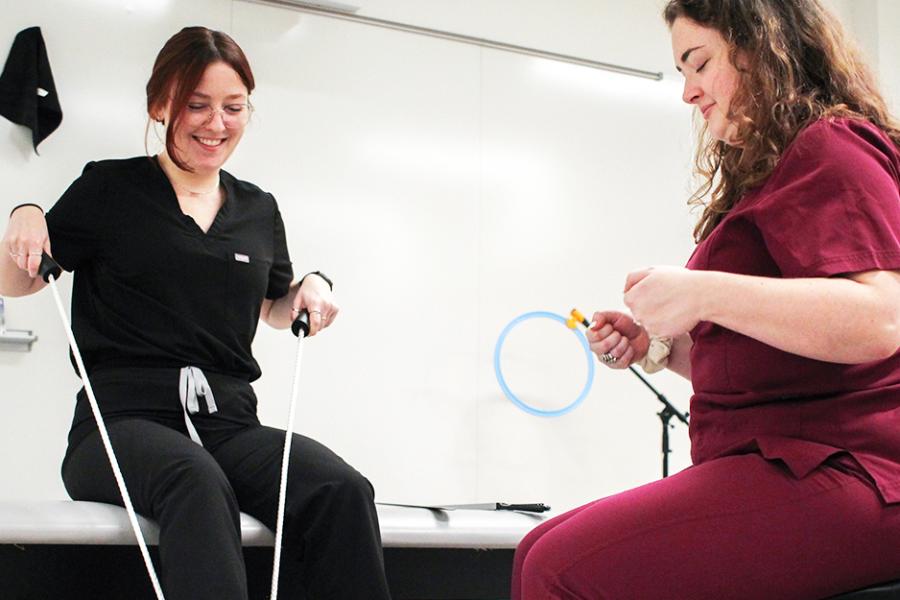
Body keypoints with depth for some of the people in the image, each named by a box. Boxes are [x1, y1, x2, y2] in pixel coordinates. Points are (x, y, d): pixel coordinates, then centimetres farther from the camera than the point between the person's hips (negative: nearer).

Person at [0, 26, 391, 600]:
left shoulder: (259, 209, 19)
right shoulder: (109, 188, 9)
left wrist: (312, 286, 10)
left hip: (230, 423, 4)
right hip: (124, 417, -3)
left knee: (343, 489, -29)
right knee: (197, 481, -41)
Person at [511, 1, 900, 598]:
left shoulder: (830, 148, -5)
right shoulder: (766, 176, 27)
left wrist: (702, 293, -22)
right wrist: (662, 347, 13)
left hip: (840, 470, -10)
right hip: (777, 463, 10)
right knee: (540, 551, 1)